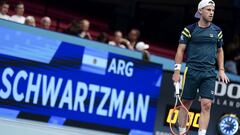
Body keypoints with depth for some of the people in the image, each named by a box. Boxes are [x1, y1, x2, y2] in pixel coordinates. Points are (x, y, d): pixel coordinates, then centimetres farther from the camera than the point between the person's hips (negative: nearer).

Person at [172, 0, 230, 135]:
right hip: (191, 72, -2)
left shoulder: (217, 31, 9)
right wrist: (177, 71, -5)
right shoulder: (189, 29, -1)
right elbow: (181, 50, 1)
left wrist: (221, 70, 11)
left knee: (206, 105, -10)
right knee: (185, 103, 5)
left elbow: (220, 51, 20)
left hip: (210, 73, 2)